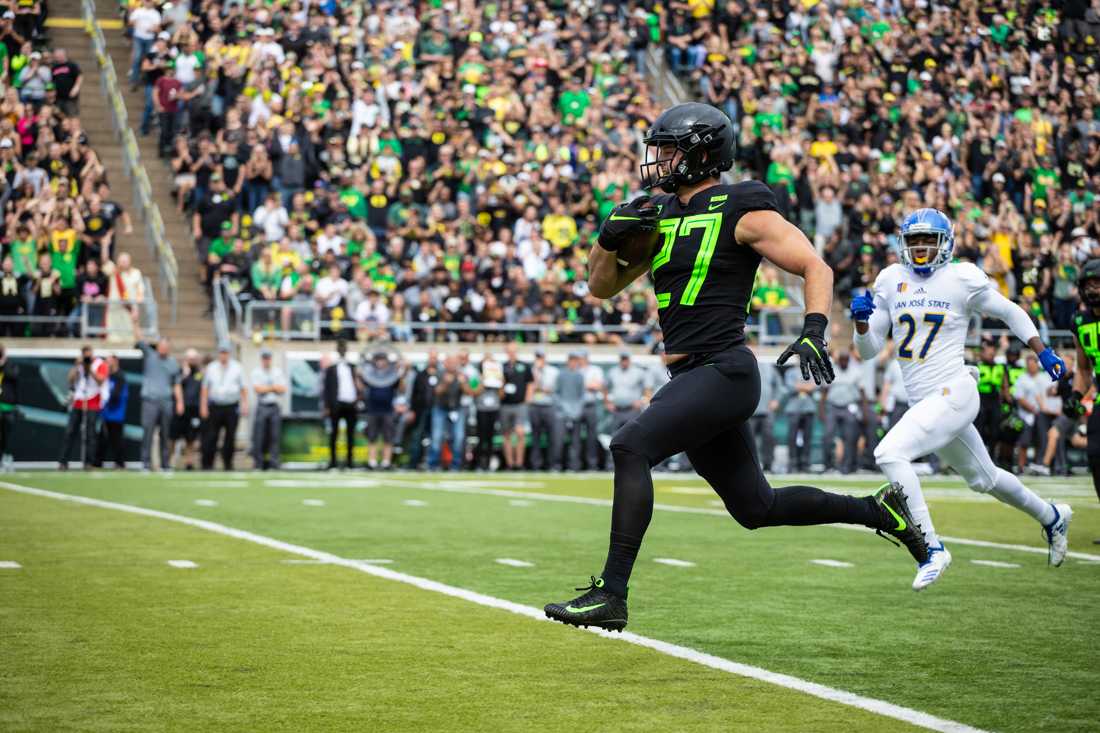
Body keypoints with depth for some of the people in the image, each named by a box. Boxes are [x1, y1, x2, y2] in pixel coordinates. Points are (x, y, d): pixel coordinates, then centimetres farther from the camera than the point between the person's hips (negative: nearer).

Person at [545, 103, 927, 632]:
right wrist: (610, 237, 1)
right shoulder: (659, 217, 15)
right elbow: (601, 287, 20)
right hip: (691, 379, 9)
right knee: (755, 507, 16)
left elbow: (815, 267, -9)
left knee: (630, 447, -24)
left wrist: (814, 330, -25)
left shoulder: (742, 213, -6)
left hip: (723, 371, -9)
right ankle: (876, 510, 32)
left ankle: (611, 593, -25)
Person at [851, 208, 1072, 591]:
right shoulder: (891, 281, 7)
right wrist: (861, 320, -11)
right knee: (983, 478, 22)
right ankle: (1051, 517, 47)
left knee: (889, 453, -25)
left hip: (953, 393, -7)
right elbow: (869, 349, 8)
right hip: (923, 402, 7)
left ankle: (932, 548, -17)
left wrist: (1043, 352, 3)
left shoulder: (962, 279, -7)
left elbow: (1011, 313, 7)